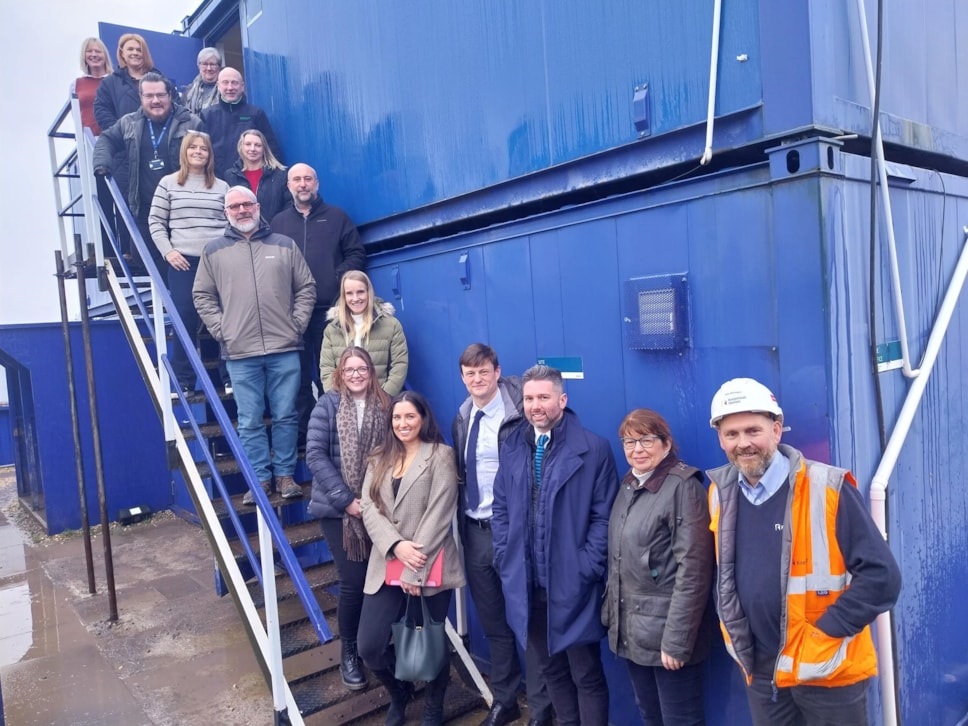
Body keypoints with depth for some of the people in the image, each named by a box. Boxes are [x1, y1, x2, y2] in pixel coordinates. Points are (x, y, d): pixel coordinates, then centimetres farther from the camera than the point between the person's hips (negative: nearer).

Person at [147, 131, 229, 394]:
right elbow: (155, 221, 6)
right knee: (185, 321, 0)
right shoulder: (168, 183, 7)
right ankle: (184, 383, 8)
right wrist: (167, 251, -6)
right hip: (183, 262, -1)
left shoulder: (221, 186, 11)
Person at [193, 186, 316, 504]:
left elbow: (306, 287, 11)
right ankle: (259, 479, 13)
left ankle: (285, 474, 16)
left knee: (285, 416, 5)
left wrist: (297, 323, 1)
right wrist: (219, 329, -1)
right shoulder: (214, 251, 10)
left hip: (284, 348, 0)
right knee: (250, 422, 3)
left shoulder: (284, 245, 10)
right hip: (240, 353, 0)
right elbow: (202, 296, 11)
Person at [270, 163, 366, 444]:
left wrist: (340, 276, -8)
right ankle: (305, 429, 14)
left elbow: (356, 253, 6)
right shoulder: (278, 222, 15)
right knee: (299, 374, 5)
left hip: (330, 308, -2)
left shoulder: (337, 216, 10)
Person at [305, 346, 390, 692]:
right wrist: (345, 499, -15)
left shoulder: (385, 405, 1)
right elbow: (315, 455, -10)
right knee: (354, 581, -2)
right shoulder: (327, 405, -4)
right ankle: (349, 653, 21)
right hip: (338, 509, -2)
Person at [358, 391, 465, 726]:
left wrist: (414, 571, -14)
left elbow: (439, 515, -10)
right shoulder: (380, 459, 12)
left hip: (429, 569, -4)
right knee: (369, 647, 0)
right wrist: (396, 545, -16)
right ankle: (399, 692, 33)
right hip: (386, 566, 4)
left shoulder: (440, 456, -2)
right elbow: (369, 508, 1)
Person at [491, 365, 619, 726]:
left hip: (572, 583, -4)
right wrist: (505, 560, 2)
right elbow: (500, 509, 11)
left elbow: (604, 516, -9)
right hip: (526, 583, 5)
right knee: (550, 667, 20)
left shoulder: (593, 448, -9)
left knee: (586, 674, 9)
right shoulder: (512, 448, 6)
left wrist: (586, 569, -14)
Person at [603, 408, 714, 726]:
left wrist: (677, 638, -20)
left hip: (666, 631, -7)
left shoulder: (683, 486, -15)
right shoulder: (629, 485, 9)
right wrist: (611, 613, 11)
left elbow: (693, 569, -19)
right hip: (632, 630, 7)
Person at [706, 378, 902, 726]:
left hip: (828, 671, -4)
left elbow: (881, 575, -16)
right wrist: (734, 636, 7)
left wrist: (825, 633, -16)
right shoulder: (721, 494, -1)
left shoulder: (828, 489, -16)